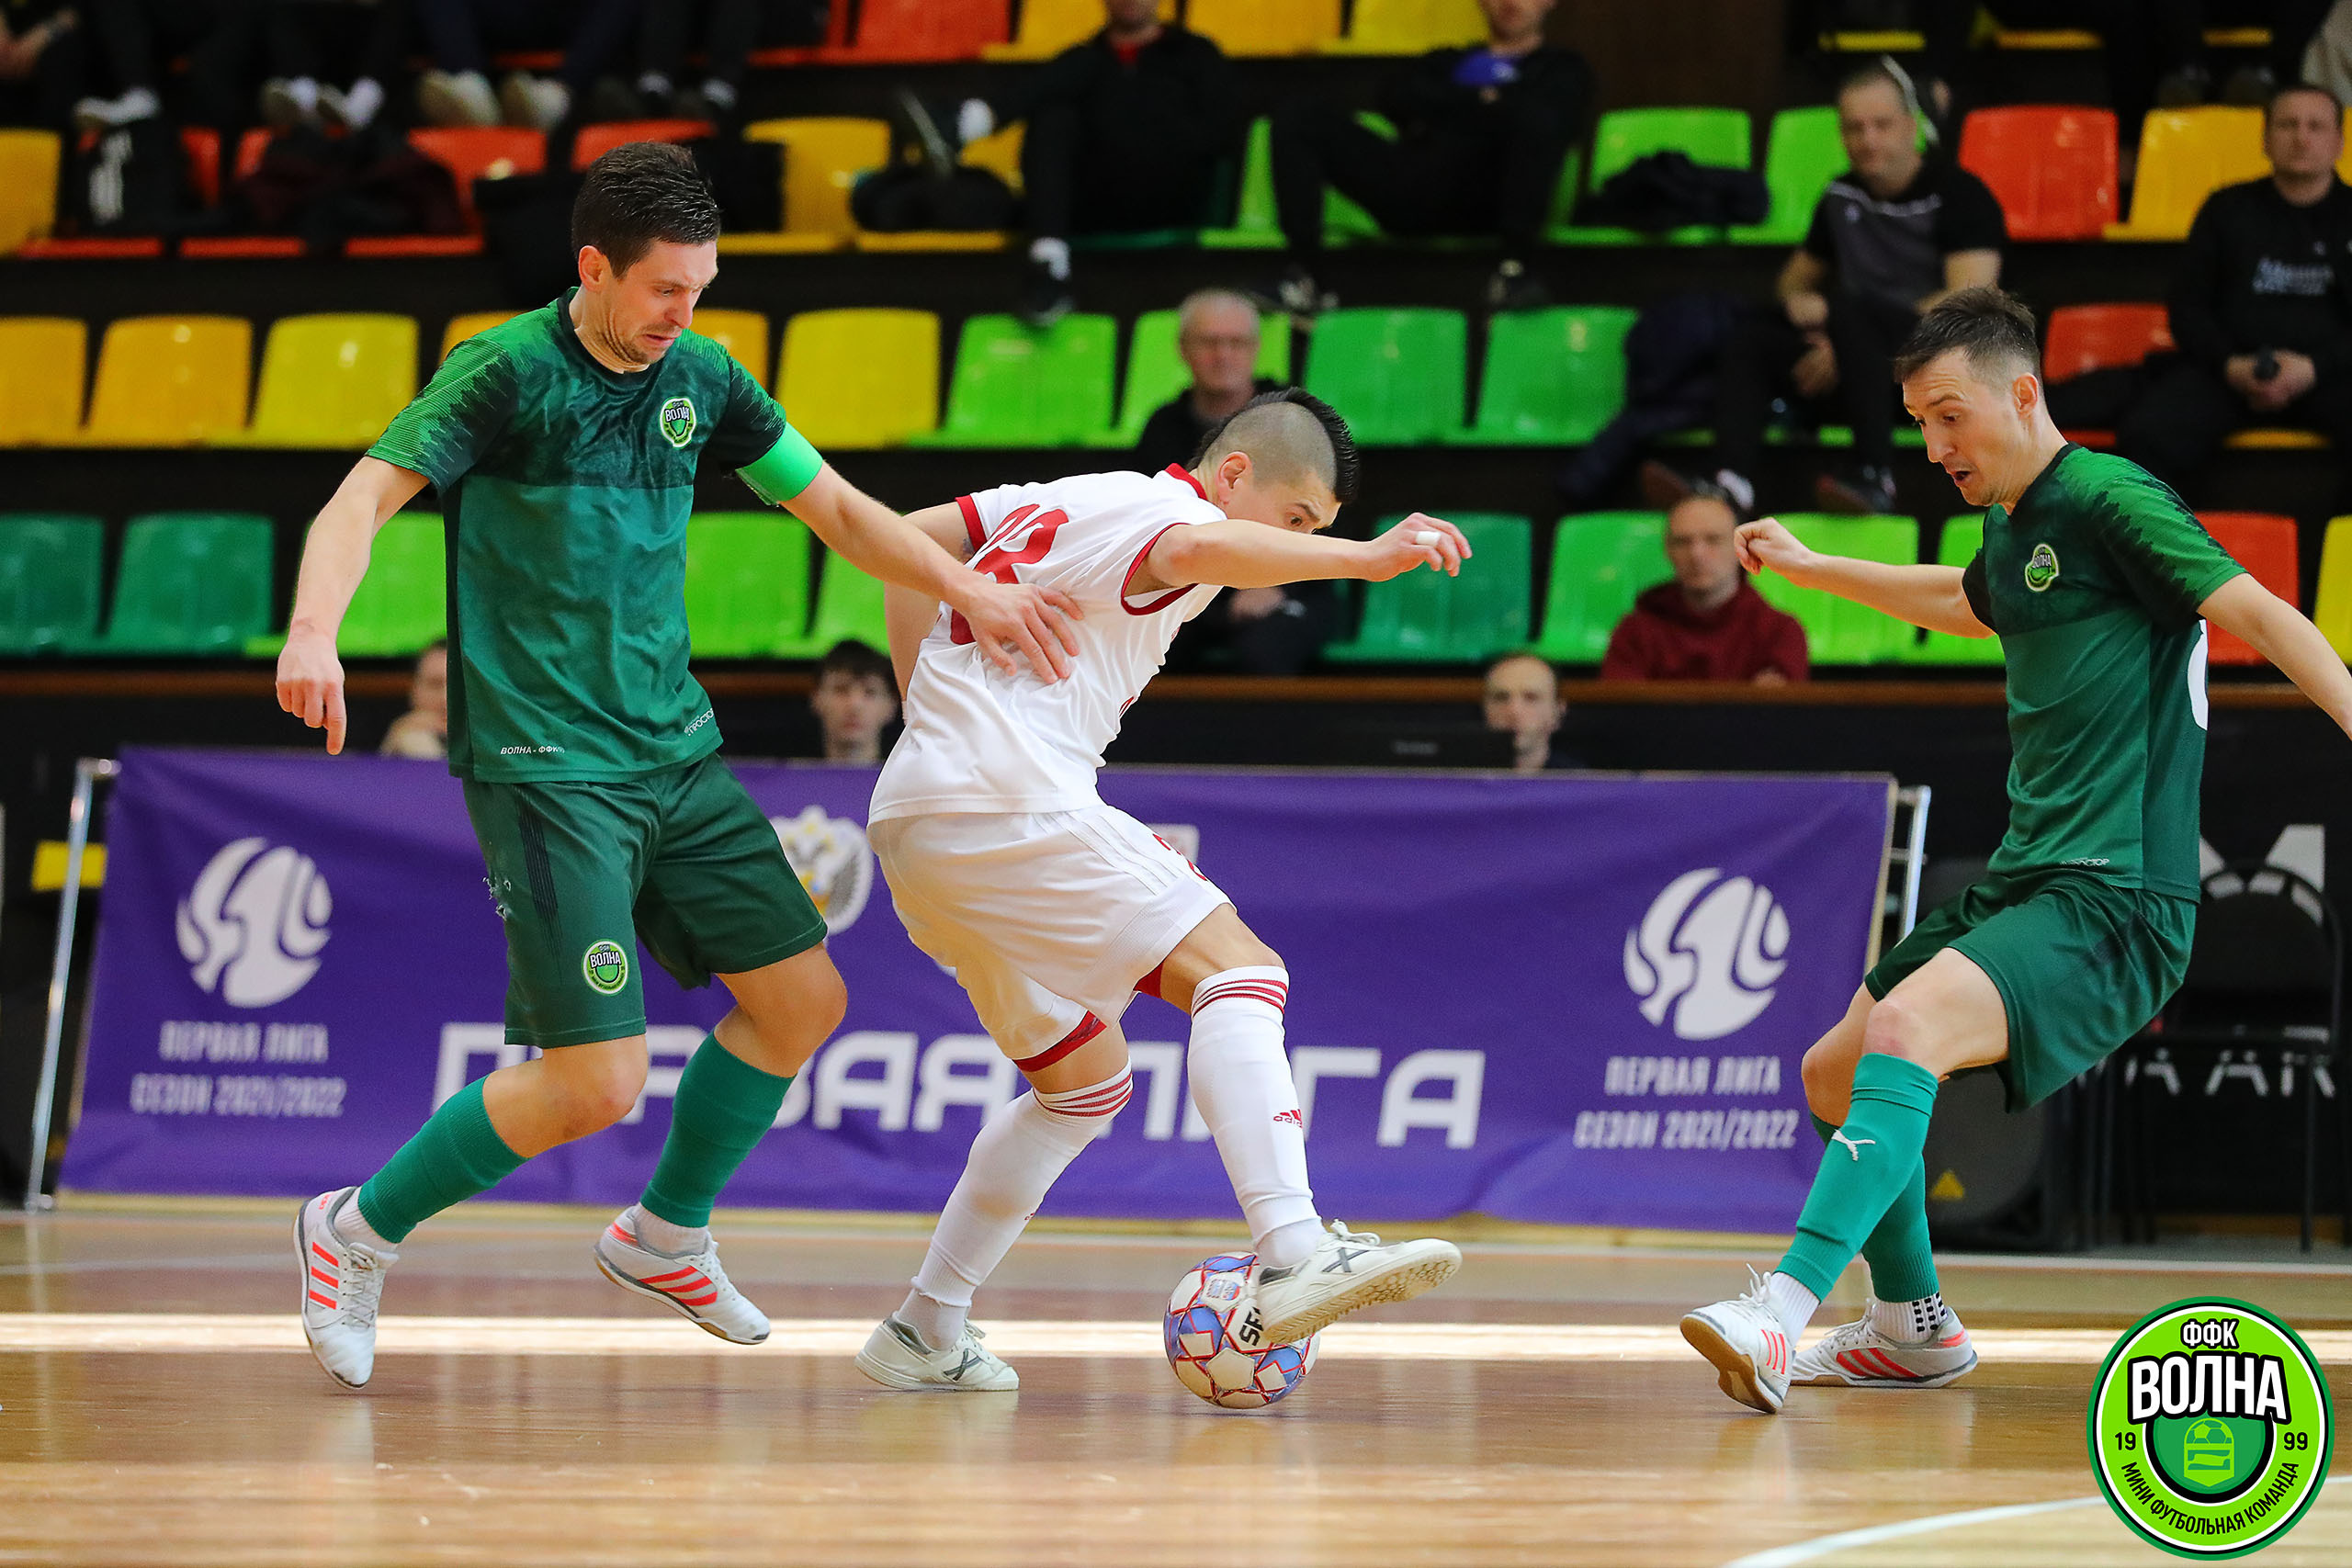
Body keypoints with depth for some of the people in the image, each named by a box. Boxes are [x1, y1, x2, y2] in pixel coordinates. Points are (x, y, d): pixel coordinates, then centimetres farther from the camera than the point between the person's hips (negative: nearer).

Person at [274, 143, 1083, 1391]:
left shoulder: (701, 380, 7)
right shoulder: (509, 373, -13)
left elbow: (834, 506, 19)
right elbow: (363, 498, -24)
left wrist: (970, 593, 9)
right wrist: (312, 632, -42)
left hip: (675, 751, 7)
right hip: (544, 764, -7)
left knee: (803, 998, 10)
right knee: (595, 1085, -14)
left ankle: (666, 1236, 33)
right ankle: (357, 1234, 7)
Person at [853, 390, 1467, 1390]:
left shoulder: (1074, 499, 22)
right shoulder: (1160, 508, -6)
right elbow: (1201, 549, -31)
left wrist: (930, 705, 28)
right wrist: (1364, 558, -40)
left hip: (915, 820, 10)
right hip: (1010, 801, -10)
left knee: (1084, 1080, 20)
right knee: (1239, 971, -19)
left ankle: (927, 1334, 21)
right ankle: (1293, 1256, -37)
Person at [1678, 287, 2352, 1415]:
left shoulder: (2109, 500, -11)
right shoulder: (2009, 528, 16)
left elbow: (2261, 615, -22)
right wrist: (1809, 568, 51)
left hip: (2114, 901, -10)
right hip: (2022, 885, 10)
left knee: (1909, 1028, -31)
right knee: (1834, 1072, 16)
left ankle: (1786, 1308, -39)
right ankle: (1913, 1327, 34)